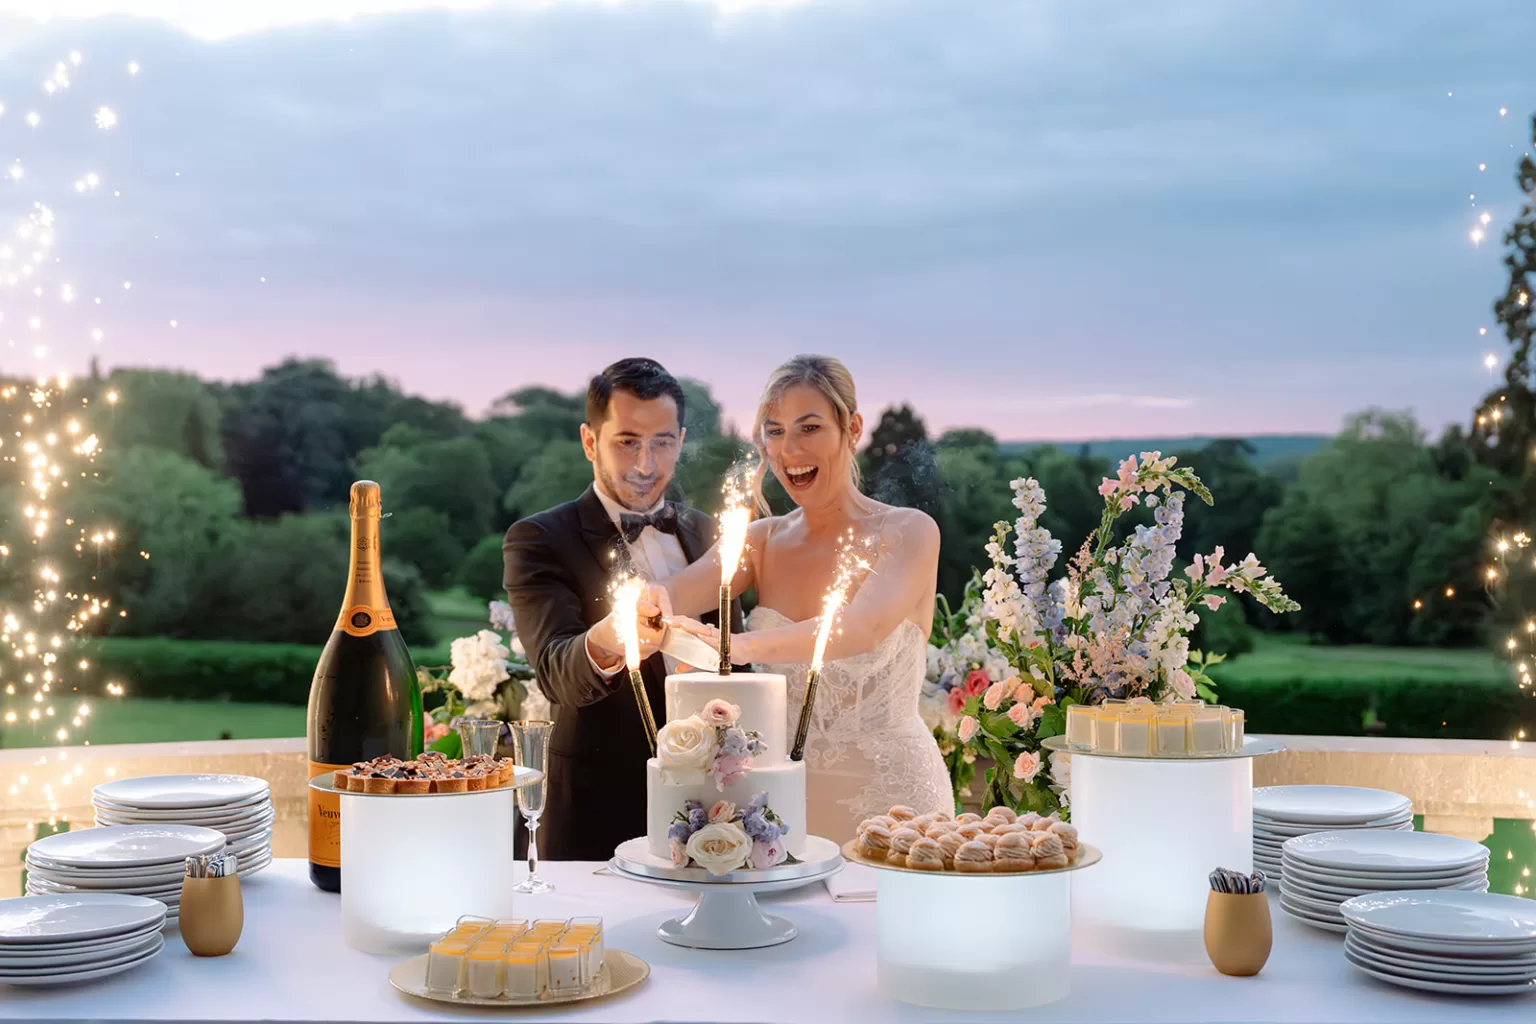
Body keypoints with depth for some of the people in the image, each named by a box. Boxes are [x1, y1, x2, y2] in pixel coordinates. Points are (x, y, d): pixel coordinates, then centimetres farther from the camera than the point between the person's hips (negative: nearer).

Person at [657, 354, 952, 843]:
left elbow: (868, 624, -27)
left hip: (890, 793, -4)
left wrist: (746, 646, -43)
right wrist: (654, 605, -38)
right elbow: (677, 591, -12)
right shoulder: (762, 541, 6)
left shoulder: (909, 532, -7)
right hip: (786, 796, 4)